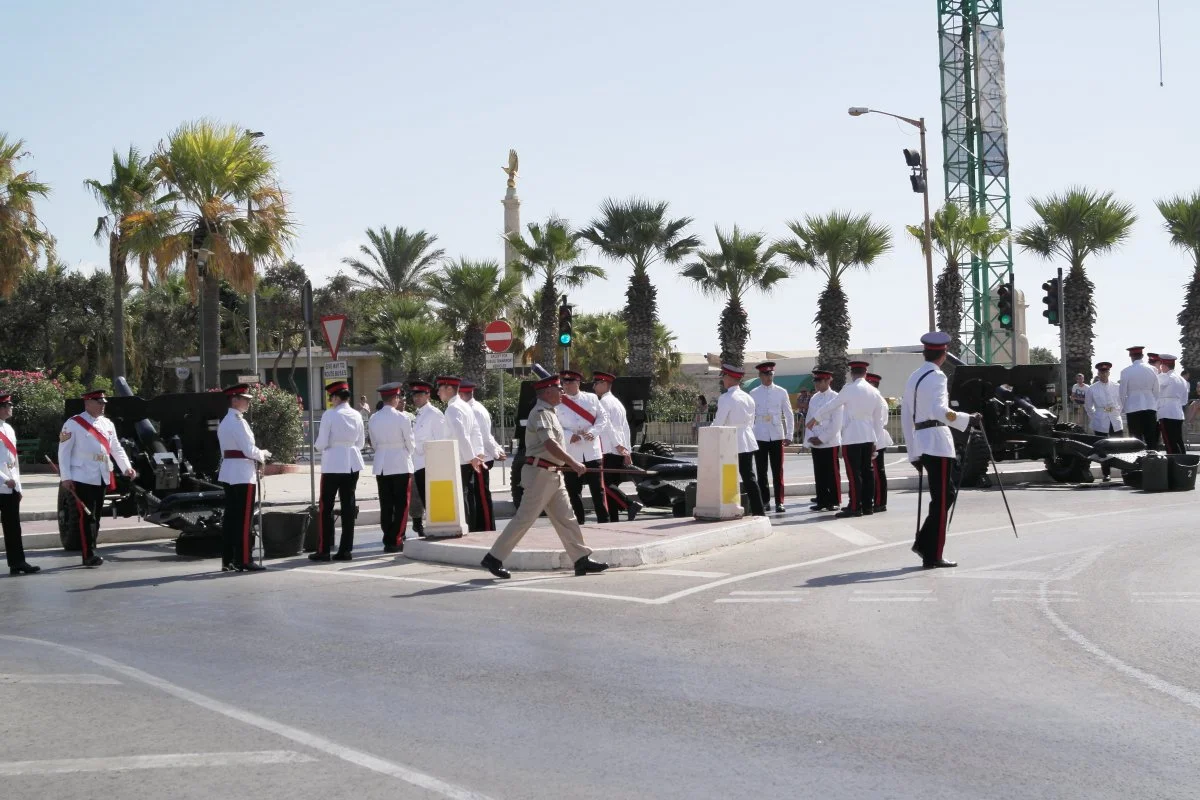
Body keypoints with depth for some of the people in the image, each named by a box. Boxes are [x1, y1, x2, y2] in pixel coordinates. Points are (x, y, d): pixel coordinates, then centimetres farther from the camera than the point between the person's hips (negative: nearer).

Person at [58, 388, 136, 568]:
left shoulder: (108, 424, 14)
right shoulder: (73, 424, -5)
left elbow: (116, 448, 16)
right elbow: (64, 451, -7)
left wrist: (126, 467, 2)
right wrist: (65, 477, -12)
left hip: (102, 479, 6)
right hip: (83, 478, -6)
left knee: (96, 517, 12)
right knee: (87, 517, -9)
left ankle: (92, 551, 19)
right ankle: (89, 555, -10)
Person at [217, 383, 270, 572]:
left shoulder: (224, 422, 16)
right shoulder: (238, 422, -14)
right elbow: (249, 449, -17)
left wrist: (257, 457, 14)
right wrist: (262, 454, 2)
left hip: (228, 474, 10)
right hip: (243, 474, -10)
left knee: (229, 518, 9)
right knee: (244, 519, -7)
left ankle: (228, 560, 11)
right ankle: (244, 560, -6)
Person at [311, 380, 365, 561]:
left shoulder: (329, 415, -11)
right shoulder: (356, 415, 4)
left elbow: (321, 443, -10)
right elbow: (361, 442, 11)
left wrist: (326, 446, 11)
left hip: (333, 464, -5)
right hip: (352, 463, 5)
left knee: (326, 507, 2)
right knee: (348, 506, 8)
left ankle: (323, 550, 2)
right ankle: (346, 550, 9)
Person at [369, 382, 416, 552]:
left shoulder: (373, 419, 4)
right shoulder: (402, 418, -10)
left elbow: (375, 443, 11)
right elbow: (411, 444, -3)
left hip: (381, 465, 5)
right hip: (400, 464, -5)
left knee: (385, 505, 9)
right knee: (401, 505, 2)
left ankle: (388, 540, 10)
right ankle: (396, 541, 0)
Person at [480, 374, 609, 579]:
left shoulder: (548, 412, 16)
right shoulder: (540, 413, -15)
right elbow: (550, 445, -26)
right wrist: (573, 463, -25)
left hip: (553, 474, 10)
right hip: (540, 473, -10)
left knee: (565, 518, 9)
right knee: (525, 518, -6)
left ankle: (581, 559, 11)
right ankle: (493, 559, 0)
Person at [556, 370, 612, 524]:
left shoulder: (592, 398, 6)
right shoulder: (558, 403, 1)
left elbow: (603, 418, 5)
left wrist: (592, 432, -12)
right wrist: (569, 436, -17)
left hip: (592, 451, 0)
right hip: (570, 453, 0)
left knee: (598, 489, 3)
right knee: (573, 491, 4)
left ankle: (604, 520, 8)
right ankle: (579, 521, 13)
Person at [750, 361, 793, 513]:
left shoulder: (781, 392, 4)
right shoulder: (754, 393, 4)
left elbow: (789, 415, 7)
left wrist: (789, 435, 3)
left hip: (777, 436, 0)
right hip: (760, 436, 0)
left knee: (778, 471, -1)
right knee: (761, 471, 4)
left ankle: (779, 502, 2)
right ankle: (764, 501, 13)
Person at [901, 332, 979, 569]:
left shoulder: (913, 378, 16)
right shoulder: (936, 376, -9)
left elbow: (906, 417, 19)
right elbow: (940, 411, -24)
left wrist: (914, 452, 22)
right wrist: (967, 419, -23)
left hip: (920, 441, 8)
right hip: (937, 442, -8)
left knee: (945, 495, 17)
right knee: (941, 499, -3)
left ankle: (924, 541, 12)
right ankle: (932, 556, -2)